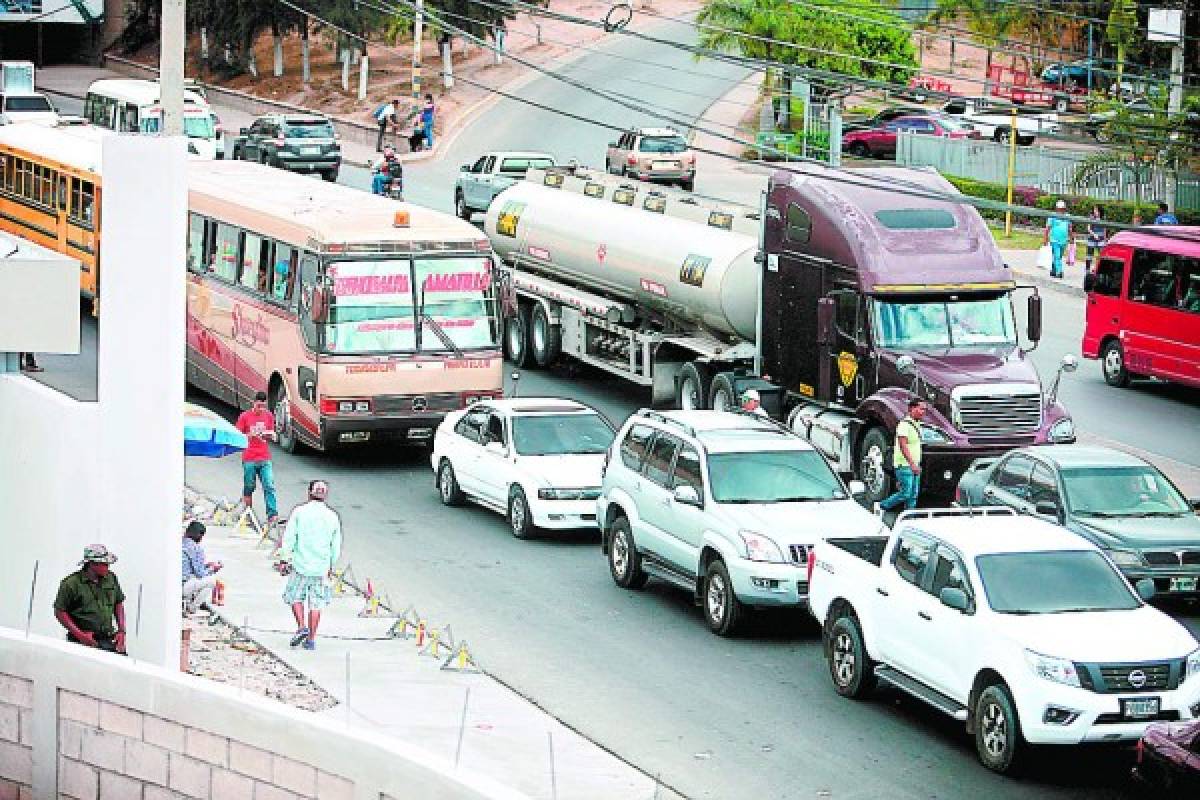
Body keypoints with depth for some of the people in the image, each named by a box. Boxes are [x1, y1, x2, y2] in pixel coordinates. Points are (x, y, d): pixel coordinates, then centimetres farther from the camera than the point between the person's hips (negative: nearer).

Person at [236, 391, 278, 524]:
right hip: (249, 459, -2)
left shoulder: (269, 416, 8)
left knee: (269, 487, -9)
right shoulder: (245, 416, -2)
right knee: (248, 488, 6)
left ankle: (272, 514, -12)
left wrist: (271, 436, -5)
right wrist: (250, 435, -17)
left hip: (265, 458, 2)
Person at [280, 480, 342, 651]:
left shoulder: (299, 512, -6)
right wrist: (331, 567, 21)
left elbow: (288, 539, -7)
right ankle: (311, 639, 10)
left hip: (301, 566, -2)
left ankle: (301, 626, -1)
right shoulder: (332, 517, 1)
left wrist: (288, 557, 7)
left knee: (296, 597, 17)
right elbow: (336, 547, 7)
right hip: (322, 568, 2)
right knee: (316, 604, 9)